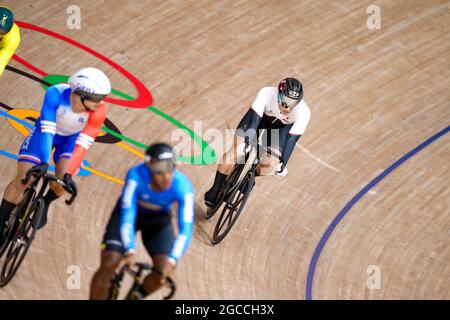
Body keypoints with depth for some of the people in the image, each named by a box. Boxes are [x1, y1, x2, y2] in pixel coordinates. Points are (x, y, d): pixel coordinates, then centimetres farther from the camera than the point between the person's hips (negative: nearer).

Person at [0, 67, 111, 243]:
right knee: (22, 180, -12)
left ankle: (45, 204, 13)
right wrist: (44, 162, -48)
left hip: (72, 138, 1)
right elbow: (47, 130, -38)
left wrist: (68, 174, -41)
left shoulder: (98, 111, -33)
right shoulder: (55, 94, -36)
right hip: (46, 131, -1)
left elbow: (83, 144, -33)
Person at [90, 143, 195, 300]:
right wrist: (130, 251, -50)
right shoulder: (136, 175, -36)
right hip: (132, 211, -1)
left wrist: (172, 260, -50)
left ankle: (136, 296, 13)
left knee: (164, 270, -16)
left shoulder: (183, 186, -33)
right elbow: (127, 216, -38)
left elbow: (186, 229, -36)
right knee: (108, 265, -17)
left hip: (158, 219, 1)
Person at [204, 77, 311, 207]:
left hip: (282, 127, 1)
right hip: (261, 118, -1)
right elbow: (254, 120, -40)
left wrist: (283, 162, -33)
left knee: (270, 164, -17)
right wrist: (245, 142, -51)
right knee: (236, 150, -19)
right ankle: (216, 189, -4)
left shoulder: (303, 112, -34)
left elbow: (291, 139, -30)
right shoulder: (266, 94, -37)